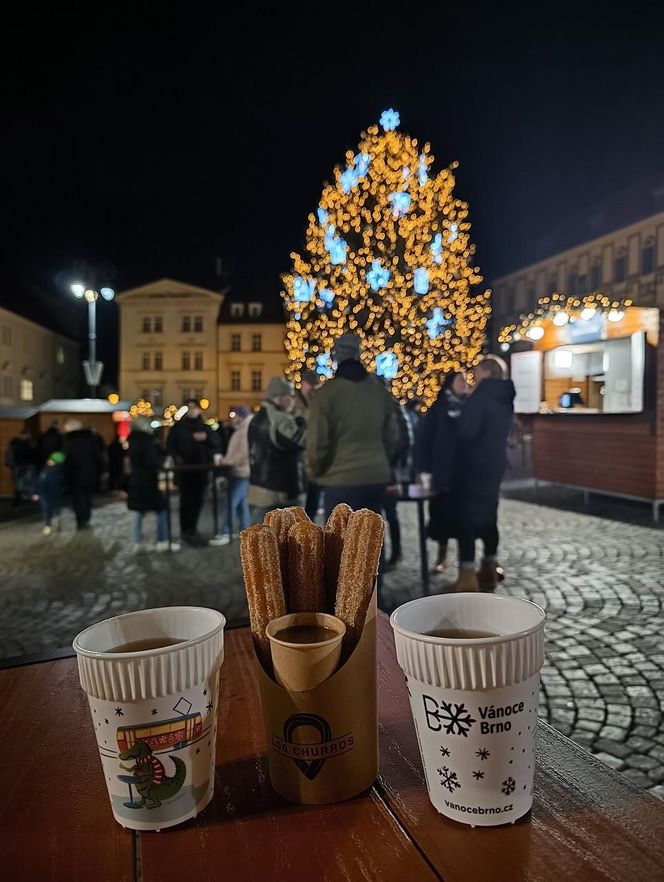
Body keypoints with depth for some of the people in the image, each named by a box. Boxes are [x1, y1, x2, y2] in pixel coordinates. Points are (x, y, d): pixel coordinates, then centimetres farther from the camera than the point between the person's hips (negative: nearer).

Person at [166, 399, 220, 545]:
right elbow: (170, 445, 1)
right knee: (187, 500, -6)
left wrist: (206, 437, -15)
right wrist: (176, 456, -17)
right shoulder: (178, 427, 6)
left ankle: (192, 529, 21)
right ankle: (186, 531, 2)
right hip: (184, 470, -3)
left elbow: (216, 442, 3)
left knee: (198, 500, 7)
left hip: (201, 469, 3)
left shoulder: (204, 427, 14)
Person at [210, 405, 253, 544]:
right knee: (241, 502, 15)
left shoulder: (248, 429, -15)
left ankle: (224, 534, -10)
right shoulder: (241, 429, 18)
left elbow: (245, 452, -24)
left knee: (231, 502, -11)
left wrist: (229, 461, -20)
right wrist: (227, 460, 12)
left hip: (243, 472, -11)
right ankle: (245, 530, 22)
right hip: (240, 471, 11)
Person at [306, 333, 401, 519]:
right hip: (377, 477, 6)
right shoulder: (380, 391, 8)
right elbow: (392, 437, 13)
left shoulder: (326, 393, -9)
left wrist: (314, 472, 8)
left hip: (342, 480, -5)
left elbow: (317, 443, -10)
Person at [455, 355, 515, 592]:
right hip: (495, 462, 9)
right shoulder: (505, 398, 10)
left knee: (468, 517, -5)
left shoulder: (481, 397, -17)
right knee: (488, 515, 15)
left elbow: (466, 432, -21)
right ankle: (489, 570, 22)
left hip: (476, 464, -9)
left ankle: (468, 577, -5)